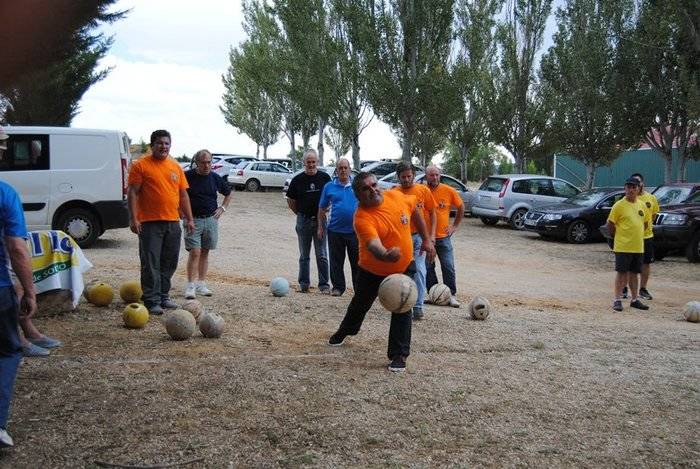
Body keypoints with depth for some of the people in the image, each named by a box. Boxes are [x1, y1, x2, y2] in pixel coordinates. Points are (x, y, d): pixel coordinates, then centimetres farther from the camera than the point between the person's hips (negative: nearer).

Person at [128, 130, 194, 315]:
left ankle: (163, 296, 23)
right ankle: (152, 301, 2)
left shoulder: (176, 167, 14)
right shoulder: (141, 165, -2)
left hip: (173, 223, 6)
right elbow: (133, 193, -6)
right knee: (151, 264, -3)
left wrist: (189, 219, 11)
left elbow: (183, 195, 16)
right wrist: (133, 218, -14)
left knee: (169, 263, 11)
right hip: (150, 223, -5)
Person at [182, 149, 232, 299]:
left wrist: (222, 208, 9)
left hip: (211, 219, 4)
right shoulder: (187, 176, -5)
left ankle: (201, 284, 16)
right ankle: (190, 286, -5)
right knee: (195, 252, -10)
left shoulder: (215, 178, 5)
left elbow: (228, 193, 22)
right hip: (192, 220, -4)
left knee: (205, 253, 9)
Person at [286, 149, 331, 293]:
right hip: (303, 220, 1)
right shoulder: (297, 180, 0)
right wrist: (300, 213, 7)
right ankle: (304, 283, 19)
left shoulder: (325, 178, -1)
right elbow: (290, 200, 10)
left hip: (320, 220, -1)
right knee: (304, 255, 11)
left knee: (322, 255, 0)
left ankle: (324, 284, 6)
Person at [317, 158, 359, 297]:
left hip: (355, 230, -1)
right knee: (336, 262, 7)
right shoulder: (329, 187, 4)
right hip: (335, 230, 1)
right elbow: (322, 209, 9)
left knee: (357, 261, 5)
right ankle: (338, 287, 17)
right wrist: (320, 227, 5)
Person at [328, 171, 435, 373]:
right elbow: (373, 244, -48)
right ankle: (343, 332, 49)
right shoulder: (362, 218, -31)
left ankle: (399, 355, 4)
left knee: (402, 310, -7)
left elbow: (415, 210, 7)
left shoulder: (396, 196, -15)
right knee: (360, 304, 20)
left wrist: (426, 239, 7)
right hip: (373, 270, -2)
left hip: (404, 267, 2)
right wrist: (386, 255, -71)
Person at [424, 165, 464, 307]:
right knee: (428, 268, 6)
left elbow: (461, 207, 12)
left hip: (443, 237, 0)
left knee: (448, 267, -1)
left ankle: (451, 295, 9)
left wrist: (455, 226, 7)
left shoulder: (449, 191, -3)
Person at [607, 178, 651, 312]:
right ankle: (617, 300, 2)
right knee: (622, 272, -3)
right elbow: (610, 224, -6)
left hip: (638, 247, 5)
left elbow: (645, 222, 21)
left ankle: (634, 300, 22)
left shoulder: (641, 205, 9)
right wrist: (619, 237, 2)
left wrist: (636, 235, 14)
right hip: (622, 247, -5)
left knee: (634, 273, 13)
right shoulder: (619, 205, -9)